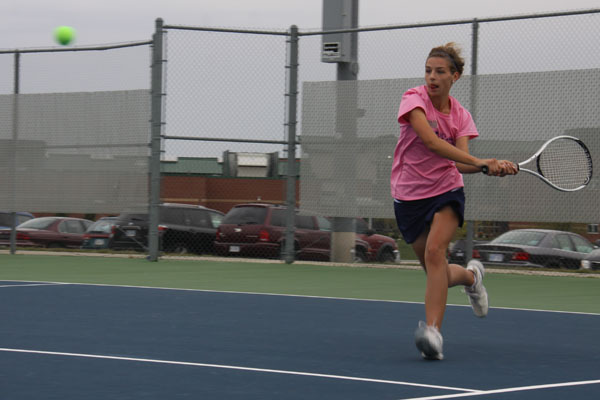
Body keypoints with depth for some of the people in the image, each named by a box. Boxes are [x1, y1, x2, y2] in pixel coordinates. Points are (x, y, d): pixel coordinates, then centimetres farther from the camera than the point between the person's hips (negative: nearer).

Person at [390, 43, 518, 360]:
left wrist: (495, 167, -31)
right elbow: (431, 141, -26)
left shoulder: (460, 116, 1)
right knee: (437, 274, 6)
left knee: (435, 251, -26)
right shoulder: (414, 99, -11)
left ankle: (432, 331, -34)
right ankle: (471, 275, 42)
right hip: (409, 196, 0)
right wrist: (479, 162, -33)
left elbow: (462, 163, -11)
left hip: (446, 193, 0)